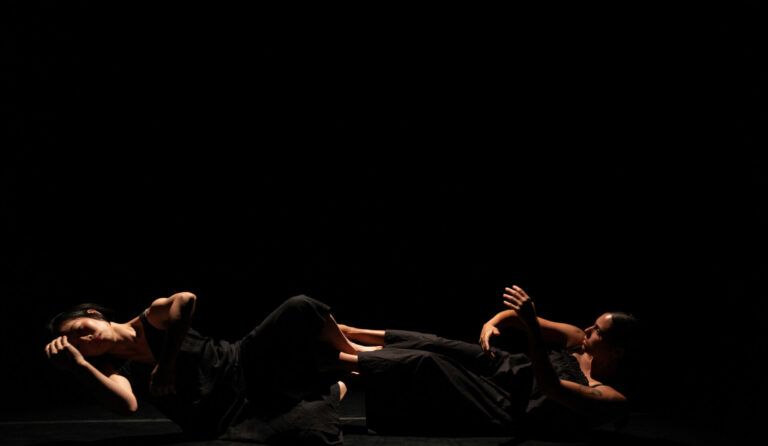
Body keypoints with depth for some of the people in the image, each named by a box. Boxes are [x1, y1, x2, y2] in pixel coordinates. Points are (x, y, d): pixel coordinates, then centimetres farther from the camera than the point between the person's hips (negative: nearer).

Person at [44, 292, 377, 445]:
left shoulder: (150, 320, -1)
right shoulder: (116, 371, -2)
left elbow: (185, 299, -25)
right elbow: (126, 405, -26)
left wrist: (166, 364, -26)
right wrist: (77, 366, -29)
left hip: (248, 364, 2)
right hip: (231, 415, -1)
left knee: (300, 309, -25)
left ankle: (353, 355, 10)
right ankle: (335, 386, 11)